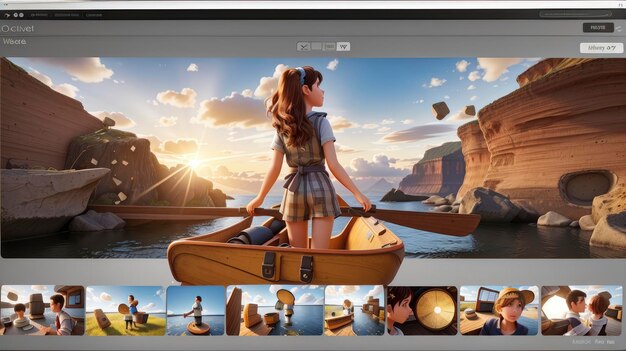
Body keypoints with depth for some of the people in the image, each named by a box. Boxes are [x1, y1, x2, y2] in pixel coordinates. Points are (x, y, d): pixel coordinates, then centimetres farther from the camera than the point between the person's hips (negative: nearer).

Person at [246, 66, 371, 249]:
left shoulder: (282, 128, 4)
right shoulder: (321, 122, -6)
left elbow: (274, 169, 2)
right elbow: (333, 165, -12)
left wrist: (260, 198, 13)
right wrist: (357, 193, -8)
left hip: (294, 190, 4)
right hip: (320, 188, -3)